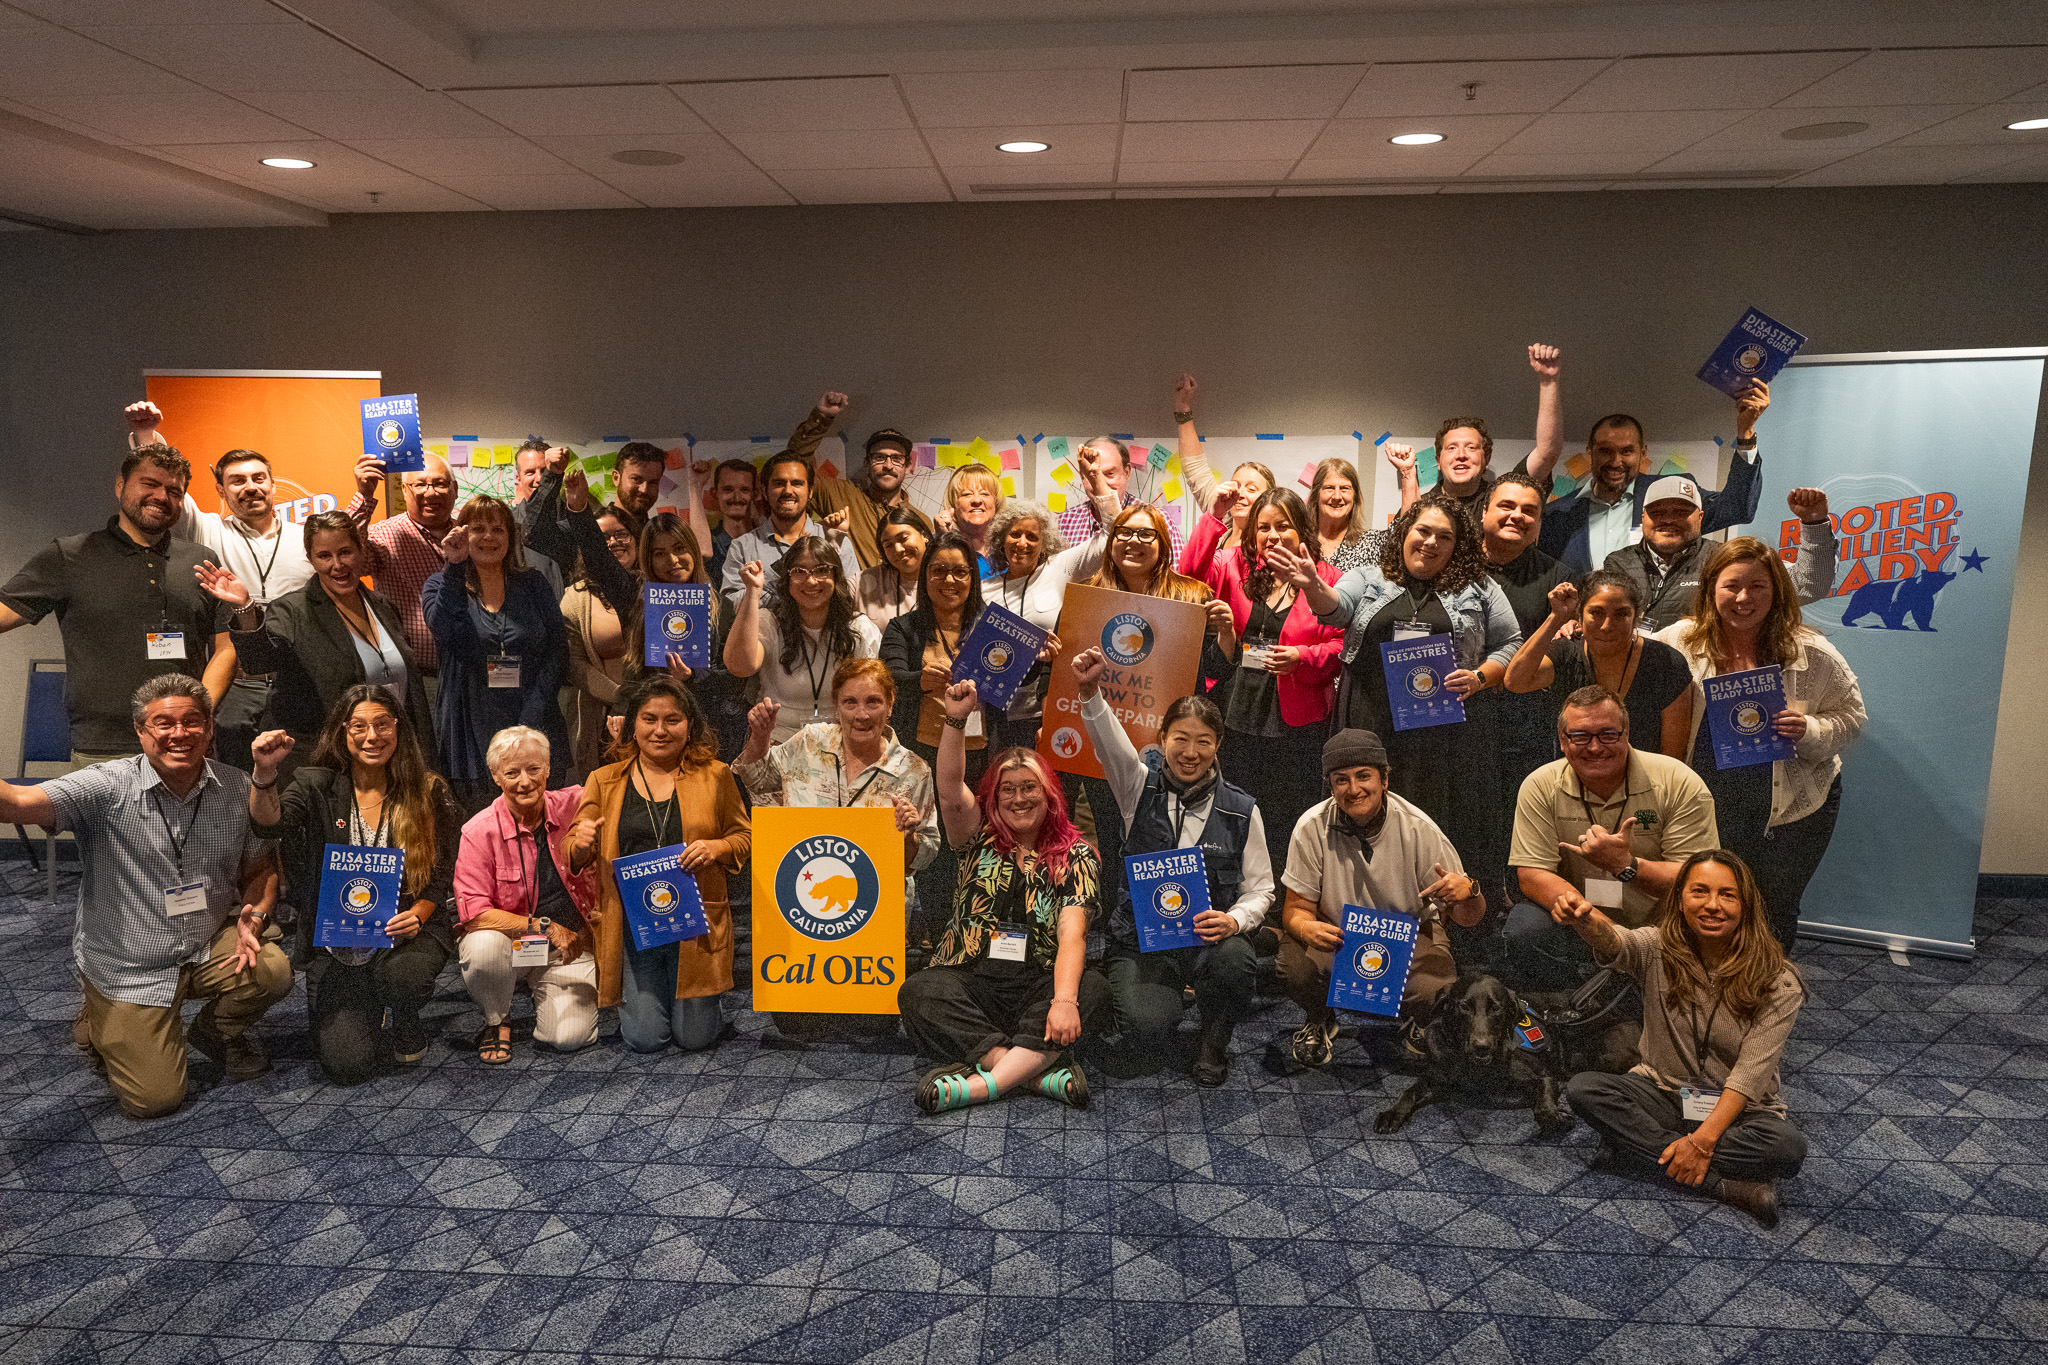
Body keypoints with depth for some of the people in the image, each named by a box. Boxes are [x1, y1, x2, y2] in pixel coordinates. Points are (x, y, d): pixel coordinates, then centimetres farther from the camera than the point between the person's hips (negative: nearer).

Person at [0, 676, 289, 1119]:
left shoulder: (237, 789, -4)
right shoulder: (107, 788, -16)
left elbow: (260, 868, 8)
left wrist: (254, 915, -12)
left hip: (210, 948, 3)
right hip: (127, 968, -3)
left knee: (273, 970, -27)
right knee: (154, 1099, -6)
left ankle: (216, 1031, 11)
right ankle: (99, 1027, 29)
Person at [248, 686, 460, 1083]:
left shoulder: (428, 793, 1)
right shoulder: (316, 786, 1)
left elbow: (441, 875, 2)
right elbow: (270, 824, -18)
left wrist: (416, 915, -16)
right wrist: (265, 772, -36)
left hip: (408, 932, 0)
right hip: (335, 942, 1)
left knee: (400, 974, -36)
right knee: (348, 1065, -13)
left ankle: (406, 1023, 3)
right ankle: (367, 1015, 25)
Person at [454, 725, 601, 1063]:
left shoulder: (574, 805, -7)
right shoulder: (480, 831, -12)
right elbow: (473, 913, -17)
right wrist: (544, 926, -21)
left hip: (570, 945, 1)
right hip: (511, 942, -1)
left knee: (570, 1037, -17)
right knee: (484, 946, -36)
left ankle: (542, 994, 20)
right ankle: (497, 1021, -3)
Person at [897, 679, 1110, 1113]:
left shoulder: (1076, 856, 3)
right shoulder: (980, 838, 9)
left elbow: (1071, 935, -11)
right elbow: (950, 790, -11)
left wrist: (1064, 1000, -28)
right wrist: (956, 721, -25)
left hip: (1038, 987, -1)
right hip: (968, 980, 1)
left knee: (1092, 988, -29)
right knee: (916, 992, -27)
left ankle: (983, 1083, -38)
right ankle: (1042, 1071, -33)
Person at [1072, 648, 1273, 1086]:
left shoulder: (1241, 810, 2)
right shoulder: (1140, 789, 0)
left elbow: (1260, 888, 5)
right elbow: (1111, 742, -21)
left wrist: (1234, 920, -18)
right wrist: (1090, 692, -42)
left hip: (1210, 937, 1)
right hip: (1141, 939, 0)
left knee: (1236, 959, -35)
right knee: (1147, 1030, -25)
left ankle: (1213, 1040, -1)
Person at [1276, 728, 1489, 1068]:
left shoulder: (1418, 829, -16)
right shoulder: (1312, 827, -16)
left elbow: (1469, 919, -11)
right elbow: (1296, 908, -9)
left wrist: (1468, 891, -36)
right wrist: (1308, 928, -35)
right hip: (1335, 935, 0)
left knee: (1436, 994, -30)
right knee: (1289, 966, -30)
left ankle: (1419, 1026, 12)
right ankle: (1320, 1020, 8)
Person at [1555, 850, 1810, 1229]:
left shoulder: (1778, 982, -11)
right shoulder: (1658, 949, -6)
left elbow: (1751, 1071, -16)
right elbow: (1614, 942, -30)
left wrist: (1704, 1139, -25)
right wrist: (1584, 919, -56)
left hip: (1738, 1109, -2)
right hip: (1664, 1092, 2)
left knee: (1789, 1147, -32)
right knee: (1582, 1088, -25)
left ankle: (1642, 1147, -21)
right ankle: (1727, 1183, -22)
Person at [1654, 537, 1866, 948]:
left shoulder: (1812, 653, -8)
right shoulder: (1679, 643, -9)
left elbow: (1851, 716, -1)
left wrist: (1809, 731, -18)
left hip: (1792, 808, 0)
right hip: (1707, 804, 0)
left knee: (1775, 914, 16)